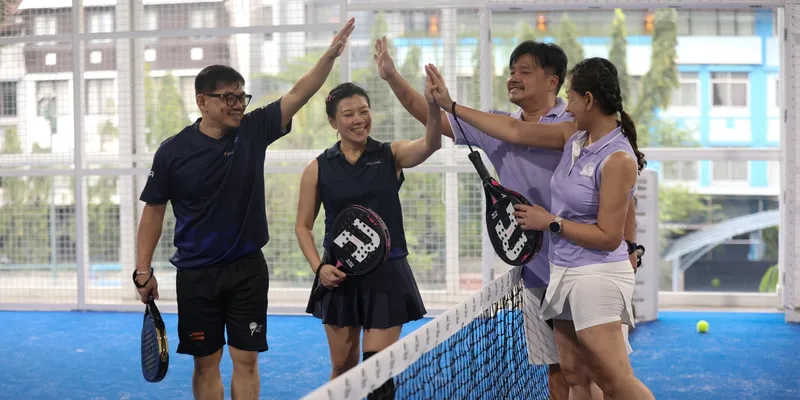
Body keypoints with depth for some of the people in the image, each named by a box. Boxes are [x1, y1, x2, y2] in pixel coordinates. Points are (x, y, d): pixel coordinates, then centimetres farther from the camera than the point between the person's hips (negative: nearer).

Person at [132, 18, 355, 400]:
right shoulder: (173, 151, -7)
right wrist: (143, 270, -3)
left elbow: (298, 94, -9)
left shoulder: (253, 131, -2)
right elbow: (154, 210, 0)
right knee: (206, 363, 7)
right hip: (196, 274, -1)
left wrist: (331, 55, -23)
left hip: (247, 268, 1)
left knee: (246, 361, 3)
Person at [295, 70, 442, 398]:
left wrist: (433, 105, -42)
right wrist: (318, 267, -8)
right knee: (342, 367, 10)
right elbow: (303, 225, 7)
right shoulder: (318, 169, 1)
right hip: (339, 276, 1)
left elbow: (430, 144, -23)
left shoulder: (391, 155, -2)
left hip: (387, 275, -1)